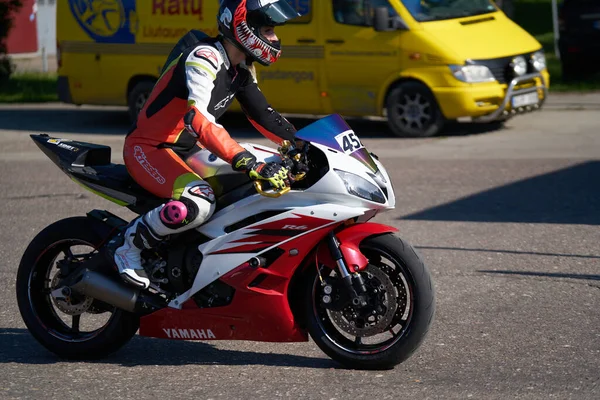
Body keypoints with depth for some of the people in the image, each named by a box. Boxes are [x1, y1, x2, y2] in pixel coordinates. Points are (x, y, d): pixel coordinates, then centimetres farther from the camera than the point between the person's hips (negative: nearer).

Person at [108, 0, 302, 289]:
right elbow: (199, 120, -40)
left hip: (186, 149, 10)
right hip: (148, 148, -10)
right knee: (198, 203, -35)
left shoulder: (241, 68, 4)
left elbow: (261, 114, 13)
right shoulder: (204, 58, -26)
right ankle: (126, 245, -13)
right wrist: (251, 164, -50)